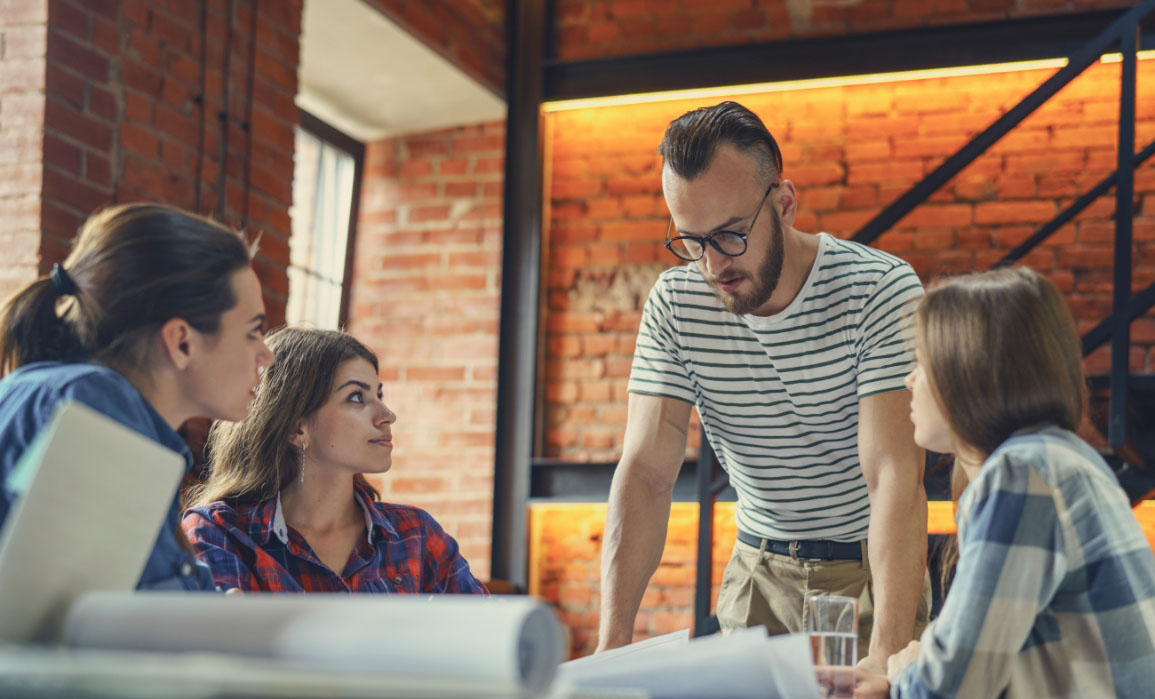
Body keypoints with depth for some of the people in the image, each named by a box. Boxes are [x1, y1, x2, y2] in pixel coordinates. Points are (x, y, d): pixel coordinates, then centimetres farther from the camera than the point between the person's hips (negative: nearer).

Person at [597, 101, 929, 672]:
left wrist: (888, 652, -37)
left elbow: (895, 476, -25)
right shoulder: (675, 303, -6)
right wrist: (613, 638, -24)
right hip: (758, 569, 3)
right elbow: (646, 472, -11)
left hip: (869, 566, -2)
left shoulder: (880, 290, -17)